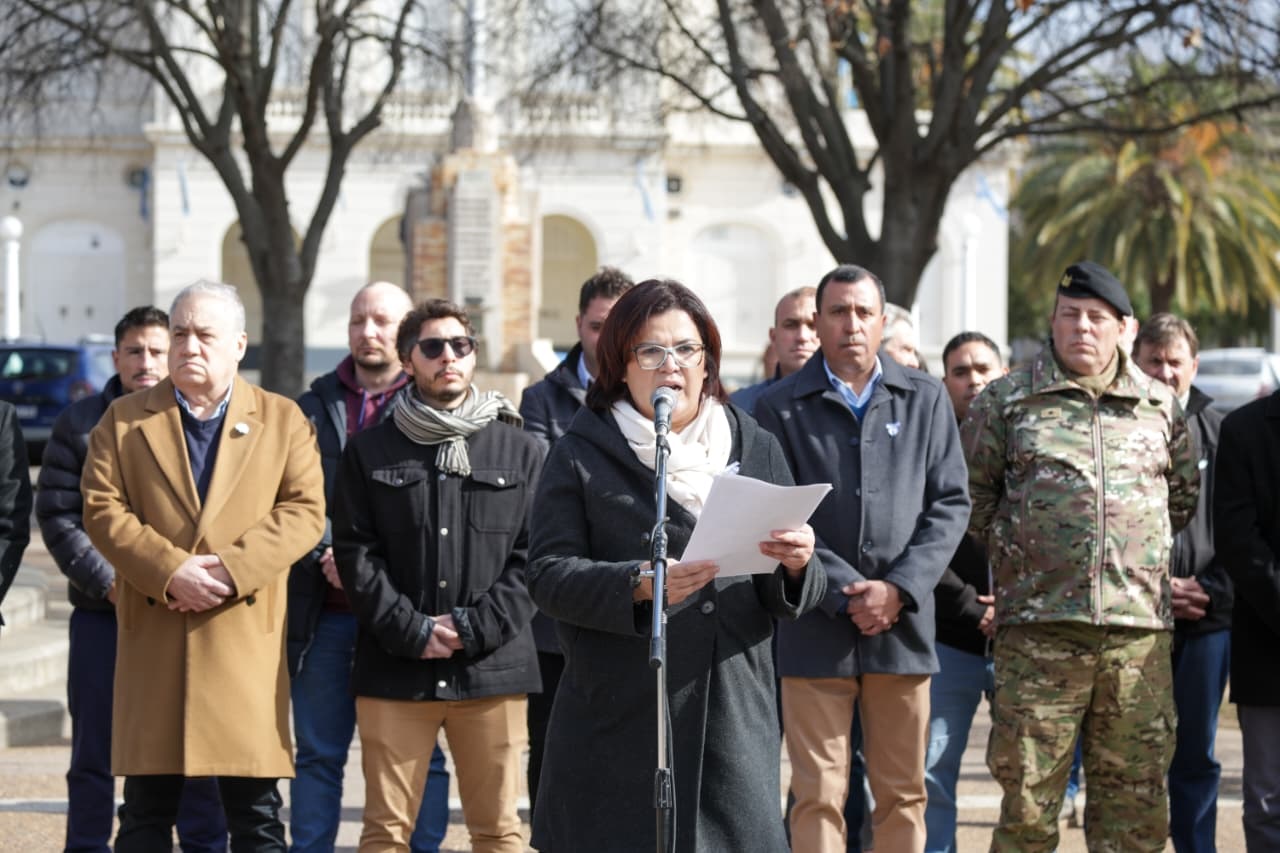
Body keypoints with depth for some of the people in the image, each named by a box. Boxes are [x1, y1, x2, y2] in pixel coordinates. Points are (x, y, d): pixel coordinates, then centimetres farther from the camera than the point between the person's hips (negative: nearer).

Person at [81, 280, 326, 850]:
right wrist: (171, 571, -14)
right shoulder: (125, 419, 11)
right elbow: (101, 509, 1)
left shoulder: (282, 419, 9)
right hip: (153, 637, 1)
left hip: (247, 632, -1)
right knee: (146, 806, 3)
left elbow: (304, 511, -1)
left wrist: (229, 568, -14)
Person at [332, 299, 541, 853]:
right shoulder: (370, 451, 9)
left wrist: (474, 628, -8)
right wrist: (411, 630, -8)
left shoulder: (519, 451, 9)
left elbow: (532, 556, 3)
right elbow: (355, 553, 2)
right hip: (394, 668, 0)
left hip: (491, 666, 0)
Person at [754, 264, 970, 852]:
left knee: (902, 795, 6)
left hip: (903, 626, 2)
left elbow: (950, 505, 5)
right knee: (818, 798, -2)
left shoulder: (925, 399, 9)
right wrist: (847, 595, -12)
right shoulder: (781, 407, 2)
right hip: (815, 630, -2)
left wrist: (899, 591, -8)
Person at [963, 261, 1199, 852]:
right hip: (1039, 629, -2)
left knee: (1137, 800, 4)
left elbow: (1184, 496, 24)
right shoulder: (1007, 400, 6)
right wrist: (1012, 551, 8)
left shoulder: (1160, 406, 12)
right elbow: (970, 494, 12)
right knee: (1028, 797, -2)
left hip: (1139, 631, 2)